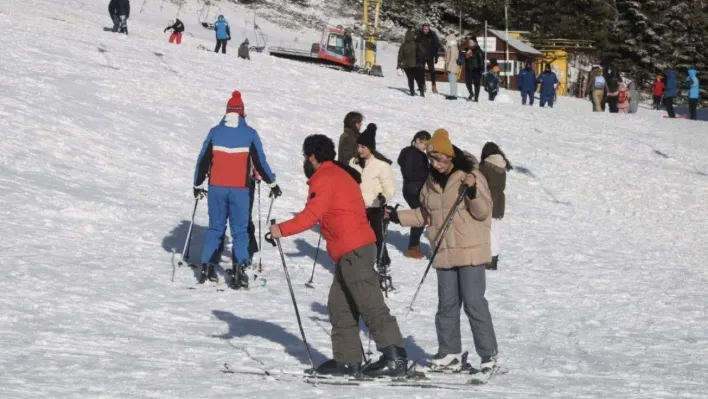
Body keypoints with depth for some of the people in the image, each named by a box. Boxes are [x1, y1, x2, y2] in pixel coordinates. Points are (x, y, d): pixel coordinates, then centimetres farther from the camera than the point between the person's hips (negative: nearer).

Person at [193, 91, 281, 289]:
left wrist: (197, 184, 19)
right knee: (240, 230, 3)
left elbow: (203, 160, 7)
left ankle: (206, 267, 8)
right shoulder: (249, 134, -2)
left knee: (215, 228, 13)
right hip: (239, 189, -2)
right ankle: (239, 270, -9)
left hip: (216, 188, 2)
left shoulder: (215, 132, 3)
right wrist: (272, 183, 12)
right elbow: (260, 161, 1)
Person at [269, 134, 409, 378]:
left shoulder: (324, 178, -8)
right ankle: (347, 359, 11)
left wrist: (282, 230, -11)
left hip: (352, 250, -10)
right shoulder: (340, 174, 23)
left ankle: (394, 357, -17)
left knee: (370, 304, -13)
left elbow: (312, 215, -16)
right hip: (354, 249, 10)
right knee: (339, 305, 11)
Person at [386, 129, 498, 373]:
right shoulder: (432, 182, 10)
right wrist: (397, 216, 10)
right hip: (444, 254, 6)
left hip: (470, 252, -6)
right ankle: (450, 353, 16)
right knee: (447, 304, 9)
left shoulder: (471, 176, -9)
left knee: (474, 302, -8)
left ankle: (488, 354, -1)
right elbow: (425, 215, 20)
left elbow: (483, 212, -12)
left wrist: (473, 193, -29)